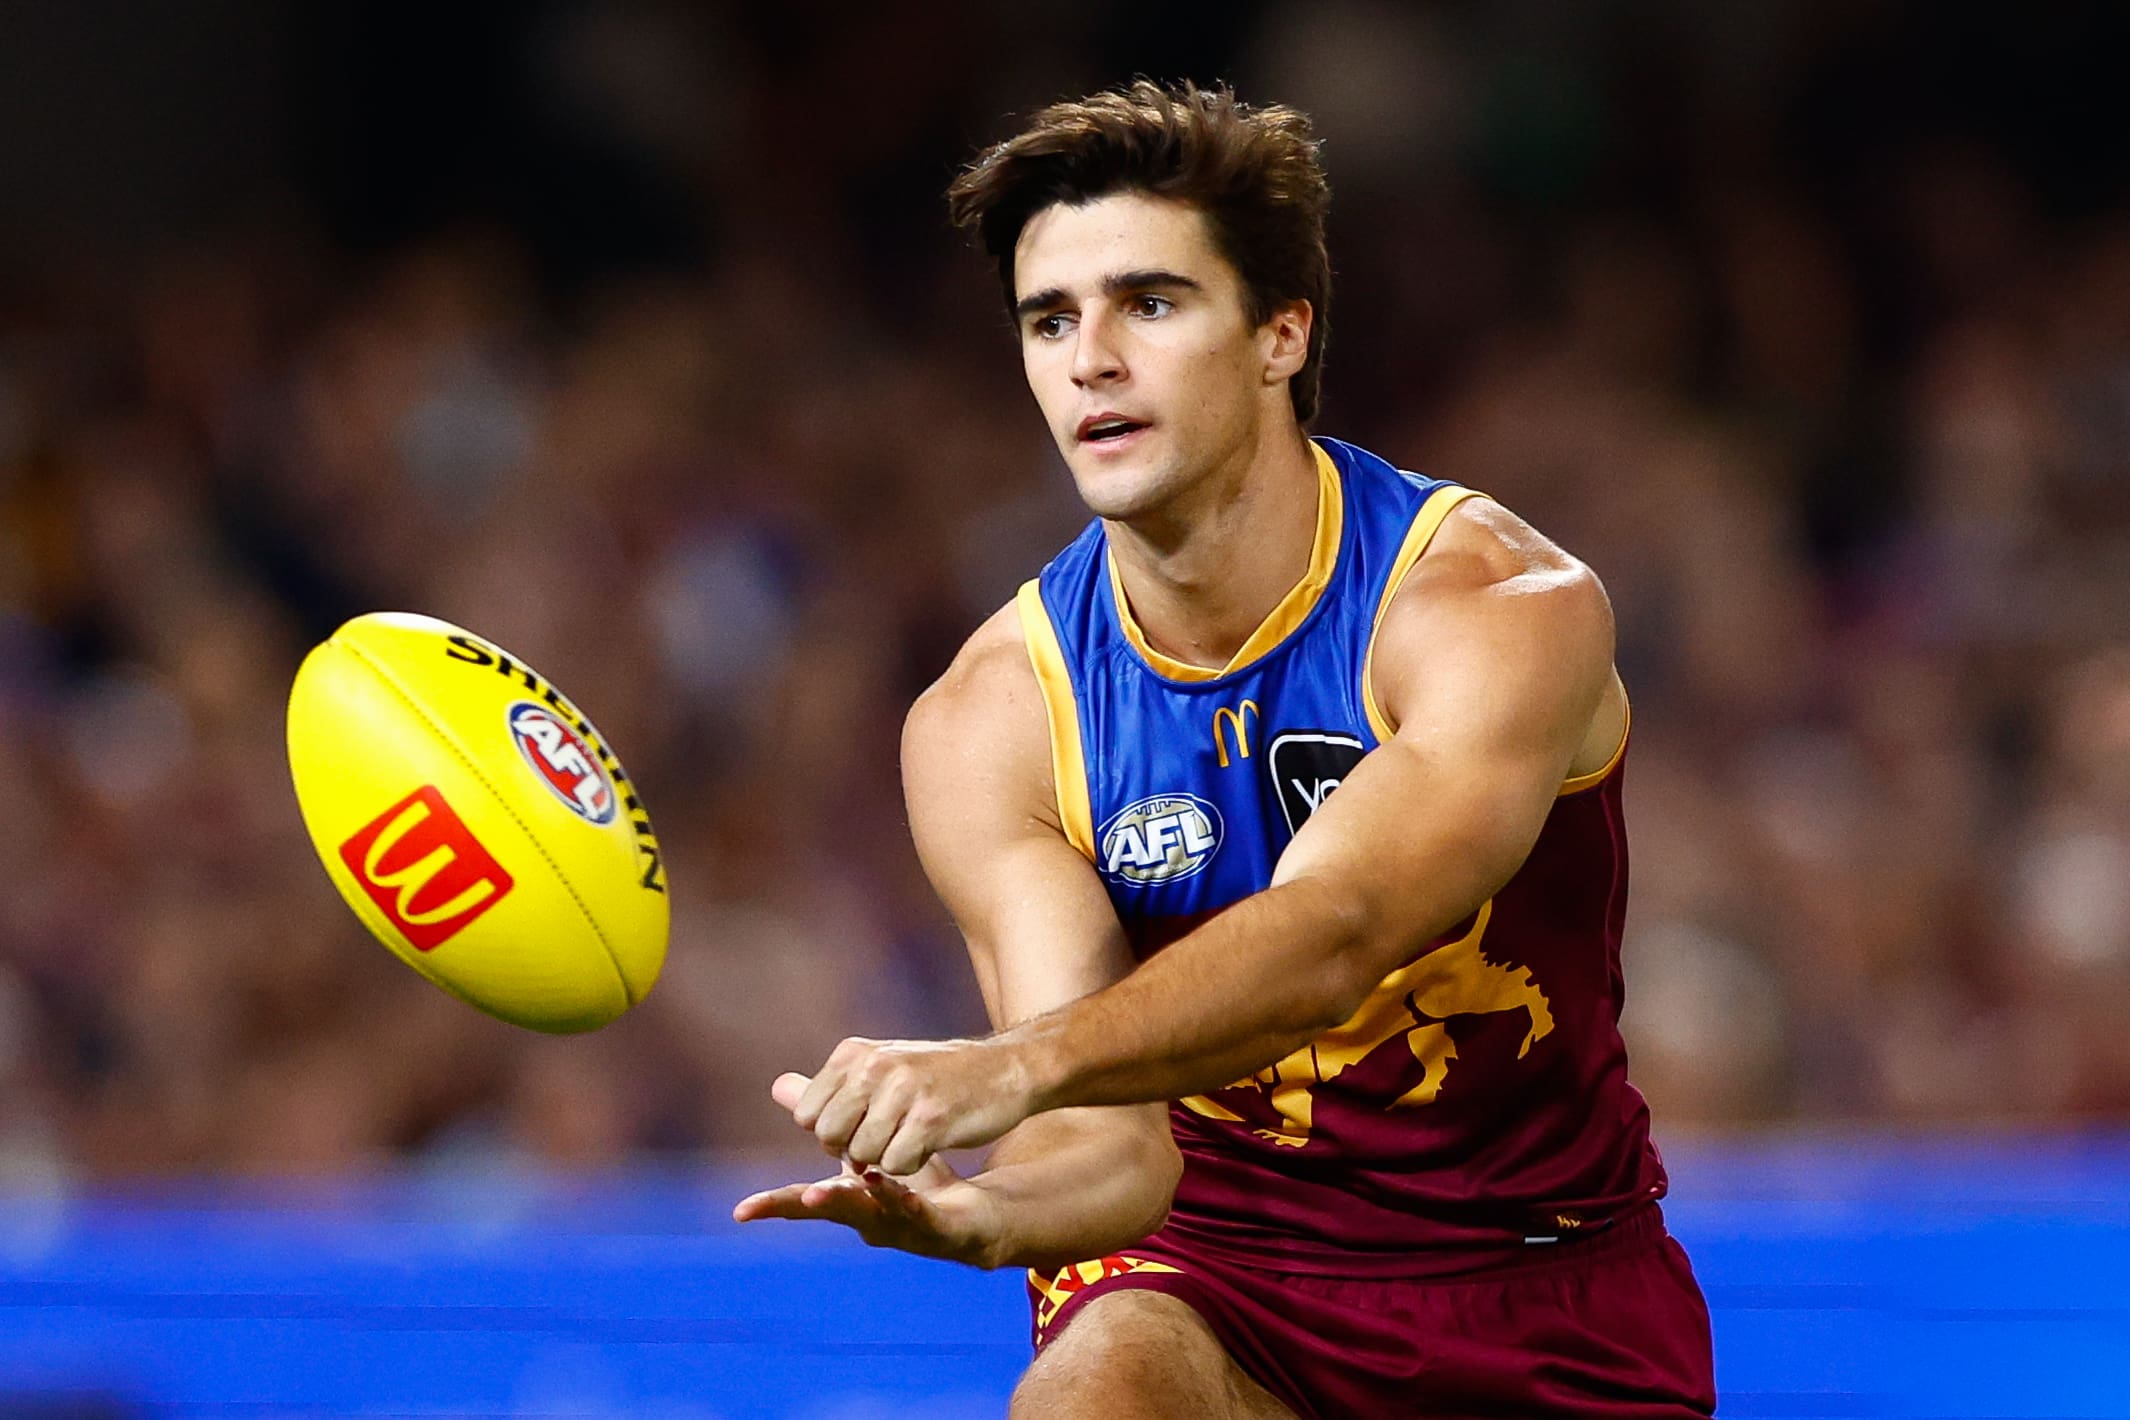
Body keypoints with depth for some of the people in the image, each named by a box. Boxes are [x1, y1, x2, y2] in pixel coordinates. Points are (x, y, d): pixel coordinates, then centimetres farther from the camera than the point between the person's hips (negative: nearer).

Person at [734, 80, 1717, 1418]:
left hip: (1545, 1297, 1)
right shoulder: (992, 719, -10)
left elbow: (1334, 935, -36)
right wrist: (982, 1212, -45)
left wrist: (1007, 1067, -53)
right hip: (1218, 1268, -1)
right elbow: (1118, 1135, -19)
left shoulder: (1503, 606, -18)